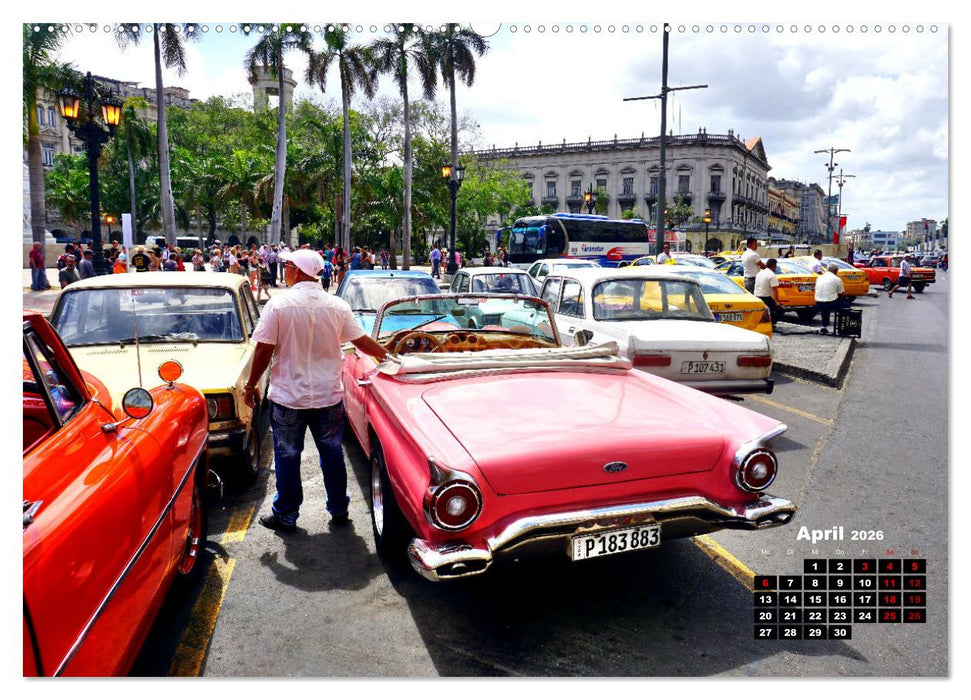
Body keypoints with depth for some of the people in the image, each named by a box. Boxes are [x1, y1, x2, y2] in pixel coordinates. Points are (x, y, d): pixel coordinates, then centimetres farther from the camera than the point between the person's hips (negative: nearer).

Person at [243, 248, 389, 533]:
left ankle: (286, 515, 22)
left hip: (287, 398, -2)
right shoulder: (337, 306, -5)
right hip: (328, 396, 2)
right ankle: (339, 509, 27)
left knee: (287, 456, 11)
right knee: (332, 453, 16)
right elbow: (362, 341, 0)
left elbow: (263, 351, -11)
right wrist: (386, 355, 17)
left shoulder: (278, 304, -12)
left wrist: (251, 386, 2)